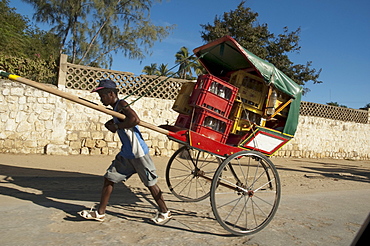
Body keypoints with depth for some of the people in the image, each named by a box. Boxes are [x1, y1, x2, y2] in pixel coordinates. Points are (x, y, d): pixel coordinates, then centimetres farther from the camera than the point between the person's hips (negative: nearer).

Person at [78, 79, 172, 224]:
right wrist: (111, 126, 1)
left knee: (150, 183, 2)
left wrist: (116, 126, -17)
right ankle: (100, 213, 22)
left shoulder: (121, 104, -13)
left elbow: (135, 120, -28)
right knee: (109, 178, 11)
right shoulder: (115, 109, 15)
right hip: (126, 153, 10)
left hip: (138, 152, -10)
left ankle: (165, 212, 18)